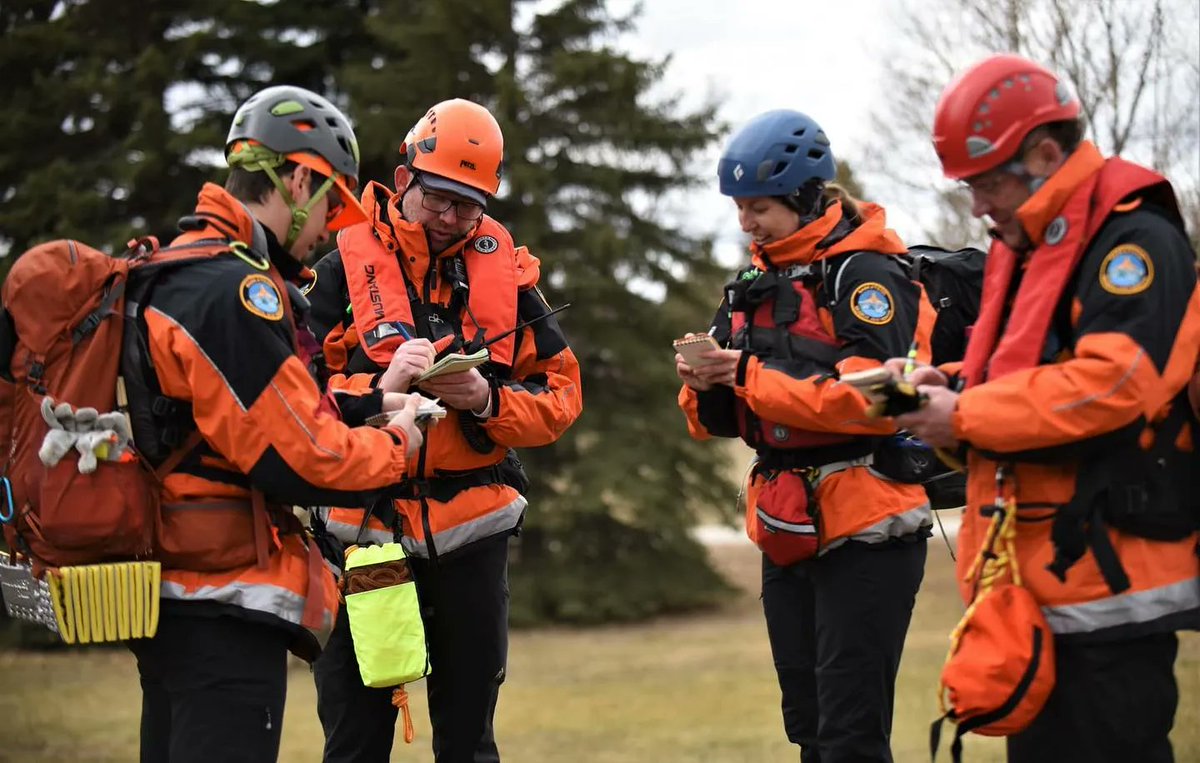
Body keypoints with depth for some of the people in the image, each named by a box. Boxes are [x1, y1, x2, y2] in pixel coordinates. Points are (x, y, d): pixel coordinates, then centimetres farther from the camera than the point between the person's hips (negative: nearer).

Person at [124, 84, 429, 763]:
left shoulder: (179, 271, 15)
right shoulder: (237, 291, -18)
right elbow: (301, 460, -19)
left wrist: (370, 401, 12)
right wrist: (399, 446, -3)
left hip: (167, 592, 11)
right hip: (225, 606, -11)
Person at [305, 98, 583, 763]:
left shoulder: (506, 271, 4)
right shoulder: (345, 266, -3)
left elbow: (560, 394, 4)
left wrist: (488, 400, -14)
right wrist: (379, 388, -23)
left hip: (471, 532, 2)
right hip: (365, 524, -2)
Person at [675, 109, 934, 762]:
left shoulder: (865, 274, -9)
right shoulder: (754, 288, 14)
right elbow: (717, 421, 15)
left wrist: (751, 376, -21)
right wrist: (706, 385, -8)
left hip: (864, 534, -8)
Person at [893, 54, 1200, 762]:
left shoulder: (1136, 239, -13)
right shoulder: (1023, 249, 17)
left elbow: (1112, 382, -25)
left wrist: (965, 417, -17)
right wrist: (948, 384, 2)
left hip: (1111, 582, -10)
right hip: (1039, 577, 10)